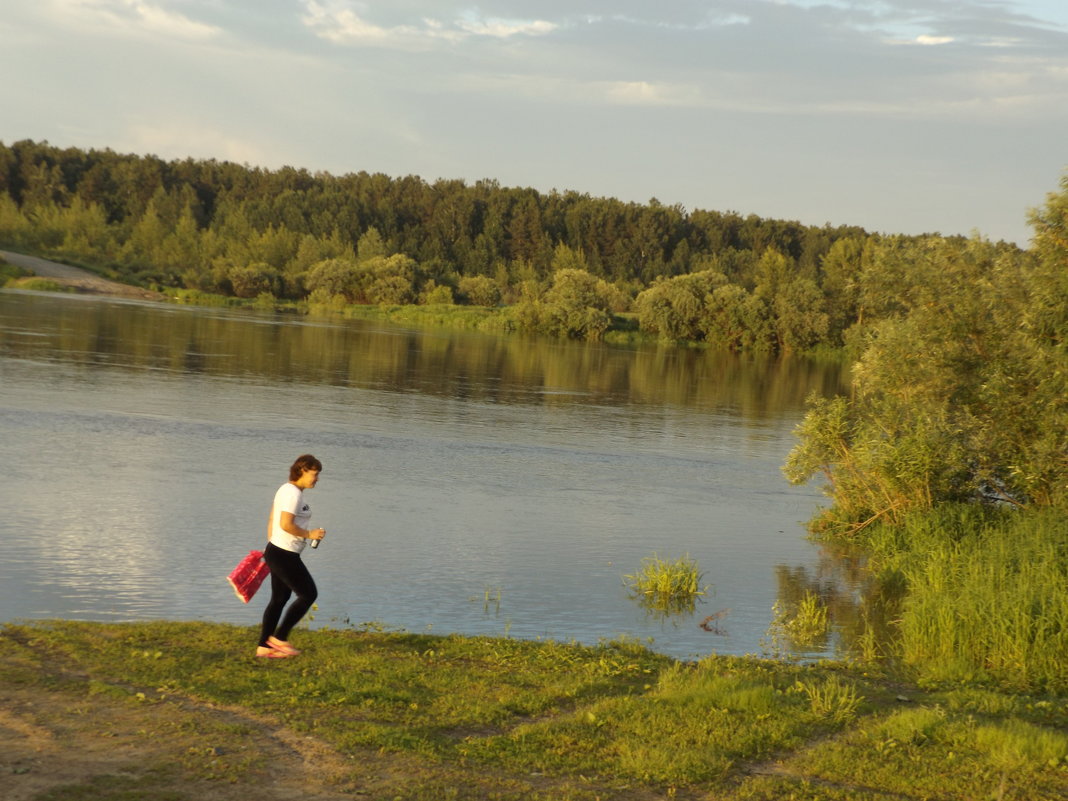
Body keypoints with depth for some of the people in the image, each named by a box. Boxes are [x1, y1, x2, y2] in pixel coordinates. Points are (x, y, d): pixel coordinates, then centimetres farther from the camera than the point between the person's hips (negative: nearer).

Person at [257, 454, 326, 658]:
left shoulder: (286, 489, 14)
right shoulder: (294, 493, -17)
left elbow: (272, 520, 19)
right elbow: (286, 524, -25)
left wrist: (271, 546, 23)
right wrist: (309, 534, -16)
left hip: (276, 551, 10)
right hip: (284, 555, -10)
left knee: (279, 598, 14)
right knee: (308, 594, -2)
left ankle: (264, 646, 16)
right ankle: (279, 637, 3)